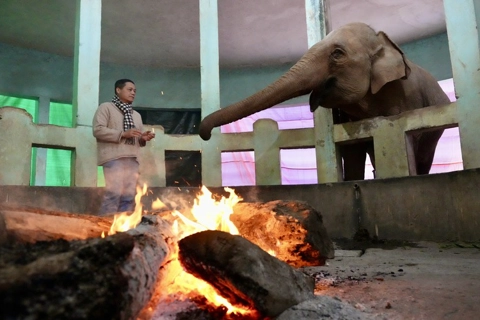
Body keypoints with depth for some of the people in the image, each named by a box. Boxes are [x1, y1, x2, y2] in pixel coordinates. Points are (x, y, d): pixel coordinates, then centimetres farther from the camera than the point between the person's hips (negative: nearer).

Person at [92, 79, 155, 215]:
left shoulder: (136, 115, 29)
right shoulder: (106, 107, 7)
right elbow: (98, 130, -6)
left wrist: (143, 138, 5)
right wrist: (123, 134, -13)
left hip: (132, 159, 6)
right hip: (114, 157, -6)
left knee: (129, 196, 2)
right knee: (114, 193, -14)